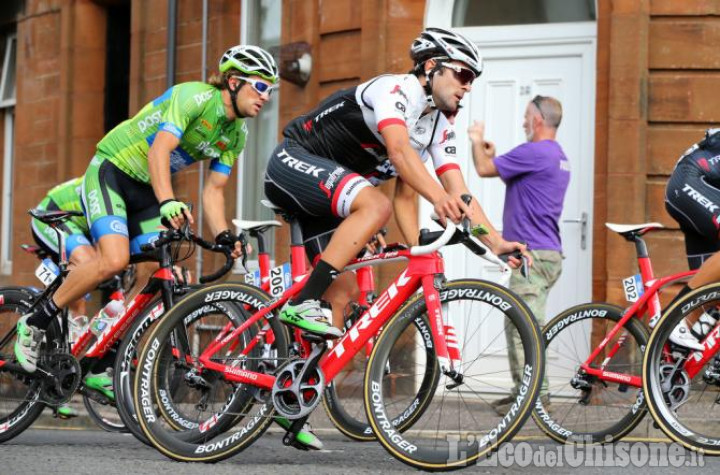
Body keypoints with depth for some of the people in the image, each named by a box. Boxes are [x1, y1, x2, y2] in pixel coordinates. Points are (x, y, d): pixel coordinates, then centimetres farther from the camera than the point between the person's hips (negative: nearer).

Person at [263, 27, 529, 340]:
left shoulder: (441, 127, 7)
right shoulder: (398, 89, -19)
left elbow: (458, 192, 0)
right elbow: (398, 150, -36)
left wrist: (497, 243, -13)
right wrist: (438, 198, -51)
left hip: (323, 197, 9)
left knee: (342, 294, -1)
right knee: (376, 205, -32)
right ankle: (302, 304, -33)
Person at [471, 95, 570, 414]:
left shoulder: (535, 152, -15)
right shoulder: (558, 157, 19)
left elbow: (484, 169, -10)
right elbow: (515, 177, 29)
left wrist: (477, 142, 8)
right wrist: (493, 155, 20)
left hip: (533, 255, -11)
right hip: (547, 253, 11)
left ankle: (534, 394, -10)